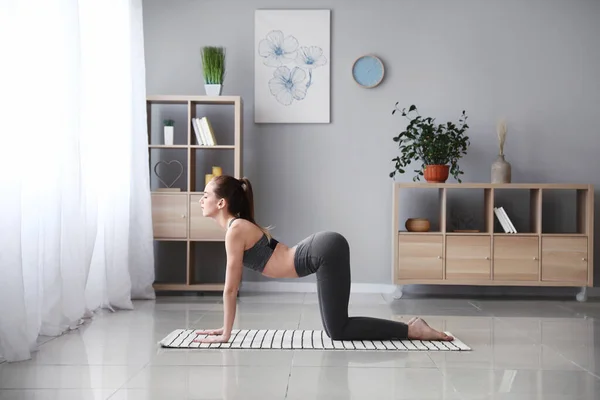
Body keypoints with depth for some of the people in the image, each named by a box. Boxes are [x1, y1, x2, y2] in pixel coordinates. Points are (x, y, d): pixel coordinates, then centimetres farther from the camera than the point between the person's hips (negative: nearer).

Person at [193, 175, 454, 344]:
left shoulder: (235, 231, -10)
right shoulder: (239, 226, 18)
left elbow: (231, 288, -7)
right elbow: (233, 287, 23)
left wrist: (225, 335, -1)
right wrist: (224, 327, 24)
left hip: (326, 251, -9)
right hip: (327, 248, 9)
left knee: (337, 332, -6)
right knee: (335, 327, 13)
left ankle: (412, 330, -5)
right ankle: (410, 327, 15)